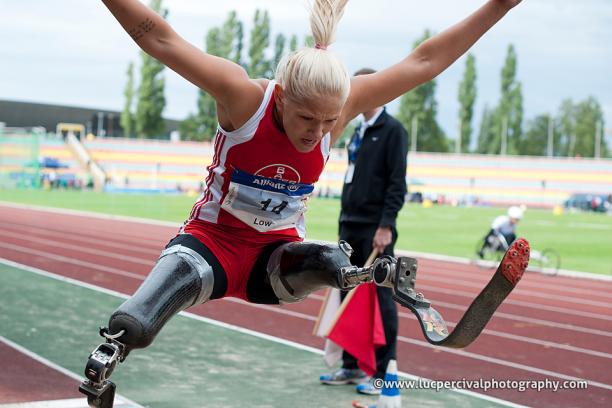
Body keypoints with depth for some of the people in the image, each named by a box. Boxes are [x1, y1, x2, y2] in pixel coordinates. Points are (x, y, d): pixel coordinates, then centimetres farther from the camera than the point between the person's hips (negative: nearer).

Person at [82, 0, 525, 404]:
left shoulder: (342, 105, -11)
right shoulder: (244, 97, -21)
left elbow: (425, 61, -8)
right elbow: (160, 39, -23)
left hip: (276, 254, 4)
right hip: (211, 238, -4)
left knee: (331, 262, -31)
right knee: (181, 272, -35)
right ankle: (109, 351, -35)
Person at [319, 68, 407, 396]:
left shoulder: (392, 130, -7)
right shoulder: (358, 132, 17)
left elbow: (397, 183, -14)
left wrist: (386, 226, -19)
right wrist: (344, 222, 18)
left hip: (375, 230, -8)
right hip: (350, 227, 8)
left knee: (381, 299, -3)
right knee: (349, 297, 11)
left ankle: (382, 373, 3)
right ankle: (352, 366, 20)